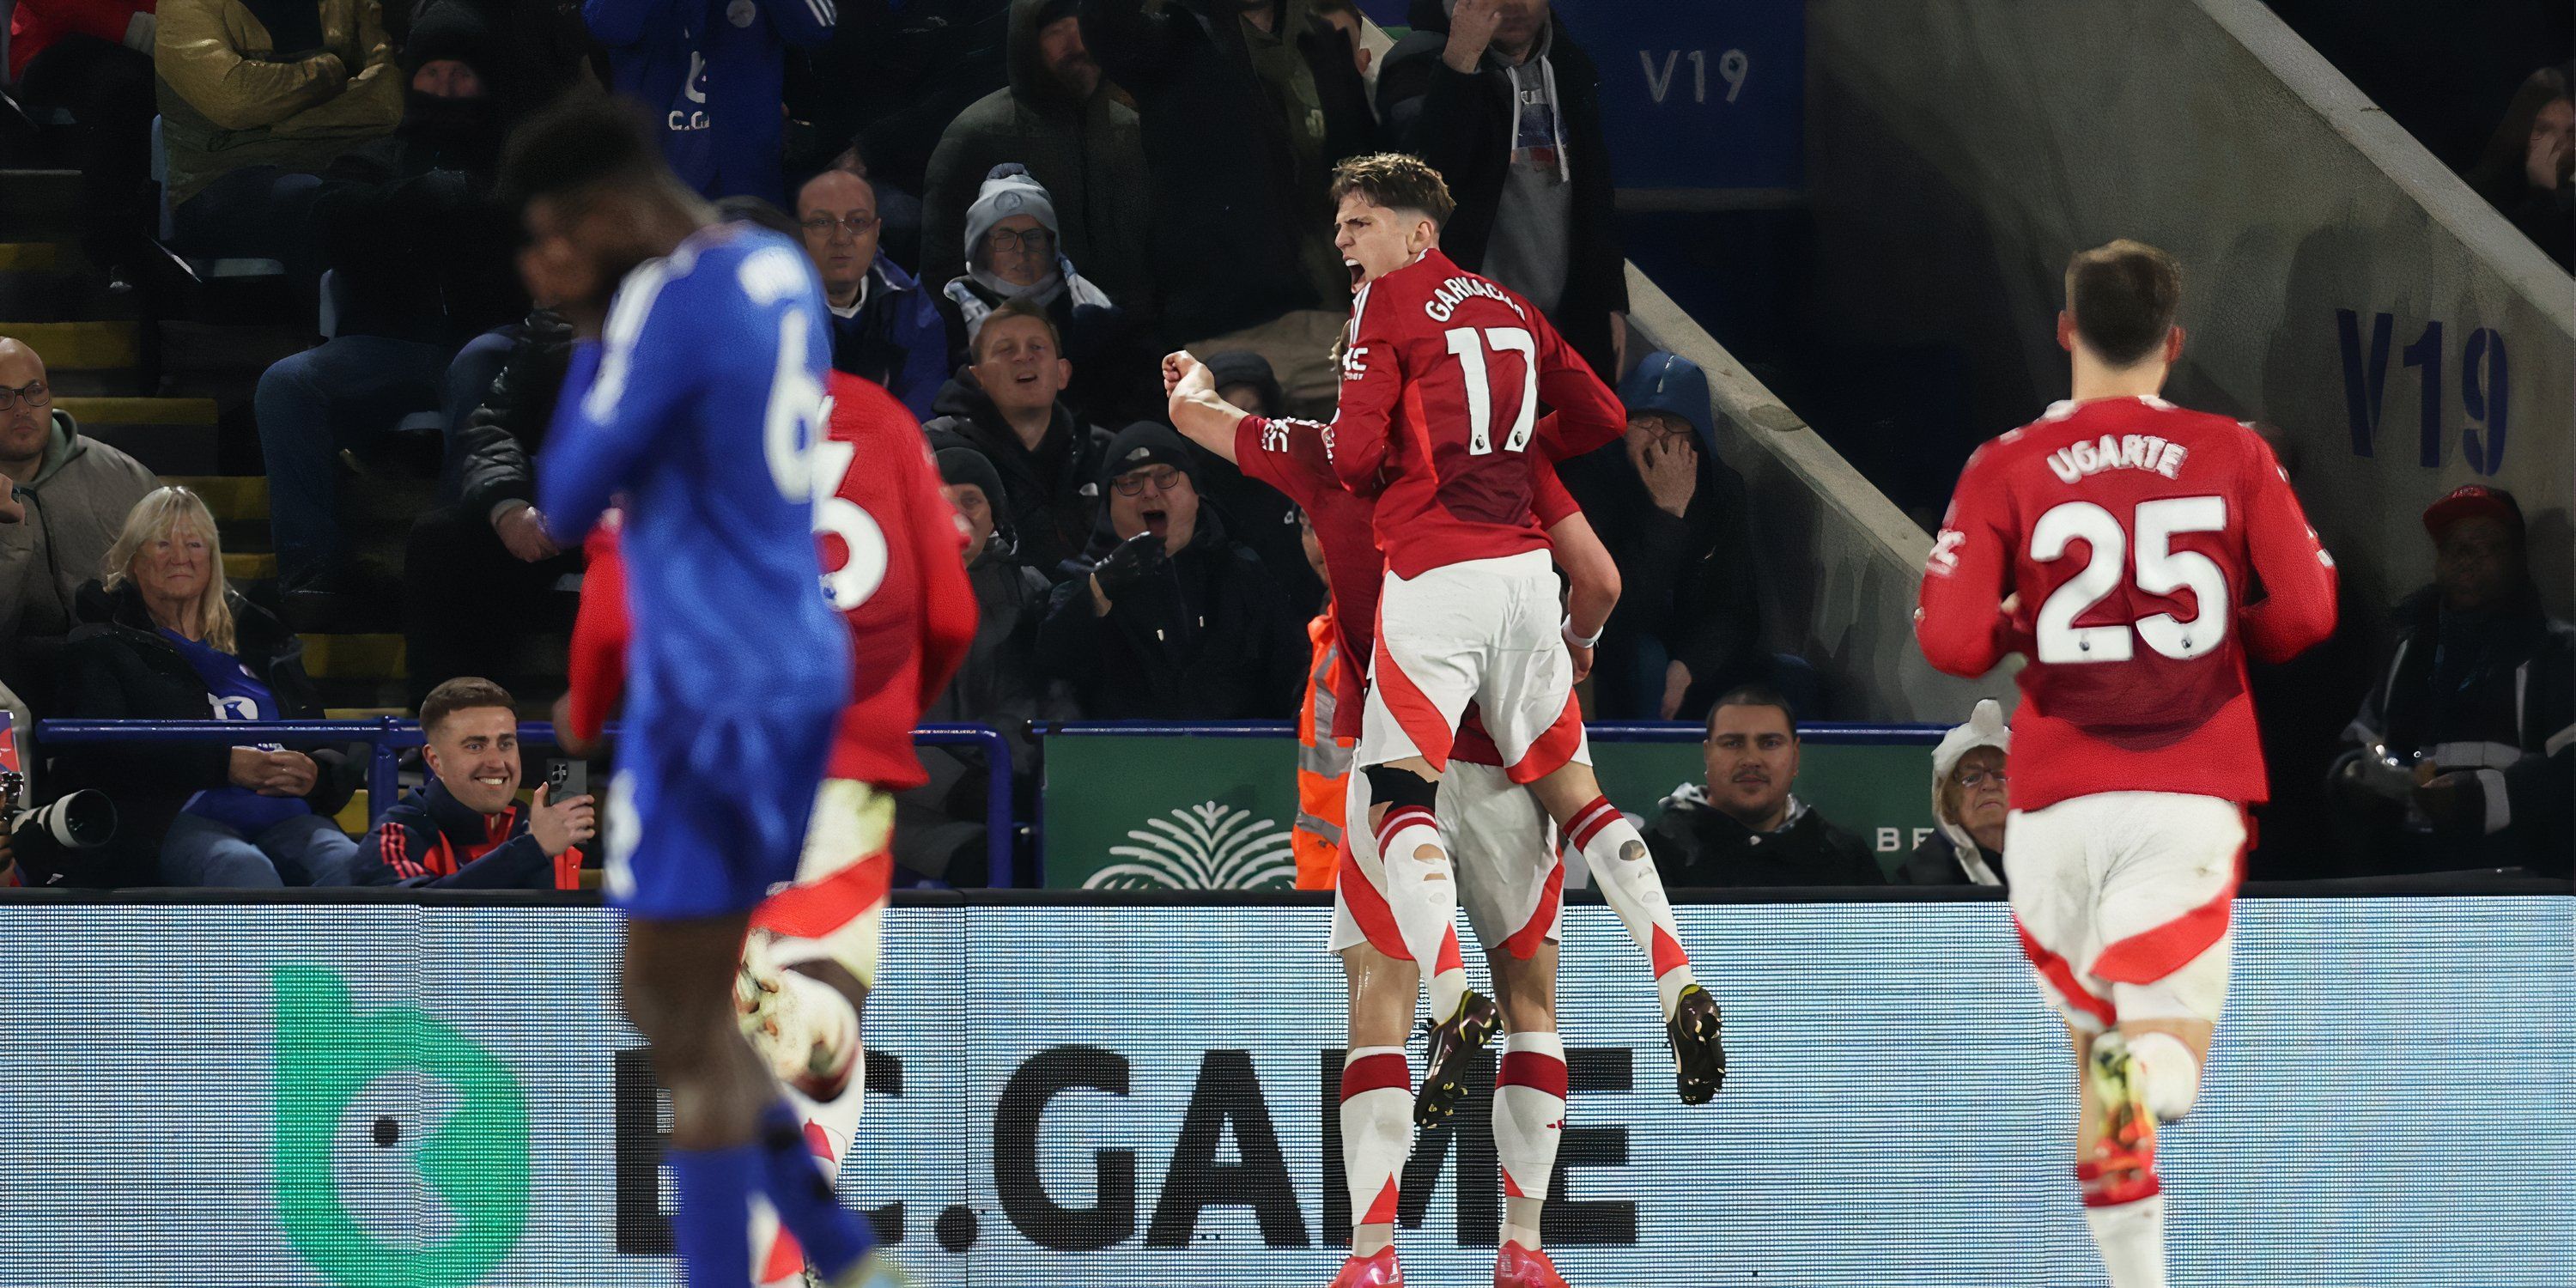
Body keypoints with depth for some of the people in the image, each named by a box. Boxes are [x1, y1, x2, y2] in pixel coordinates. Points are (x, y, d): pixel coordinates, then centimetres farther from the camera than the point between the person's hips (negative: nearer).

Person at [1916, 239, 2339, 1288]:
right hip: (2193, 794, -1)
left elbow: (1951, 641, -8)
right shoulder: (2235, 457, 4)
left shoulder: (2007, 469, 1)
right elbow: (2307, 611, -1)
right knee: (2169, 1045, -4)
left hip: (2060, 797, 1)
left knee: (2093, 1039, 17)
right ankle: (2143, 1078, -40)